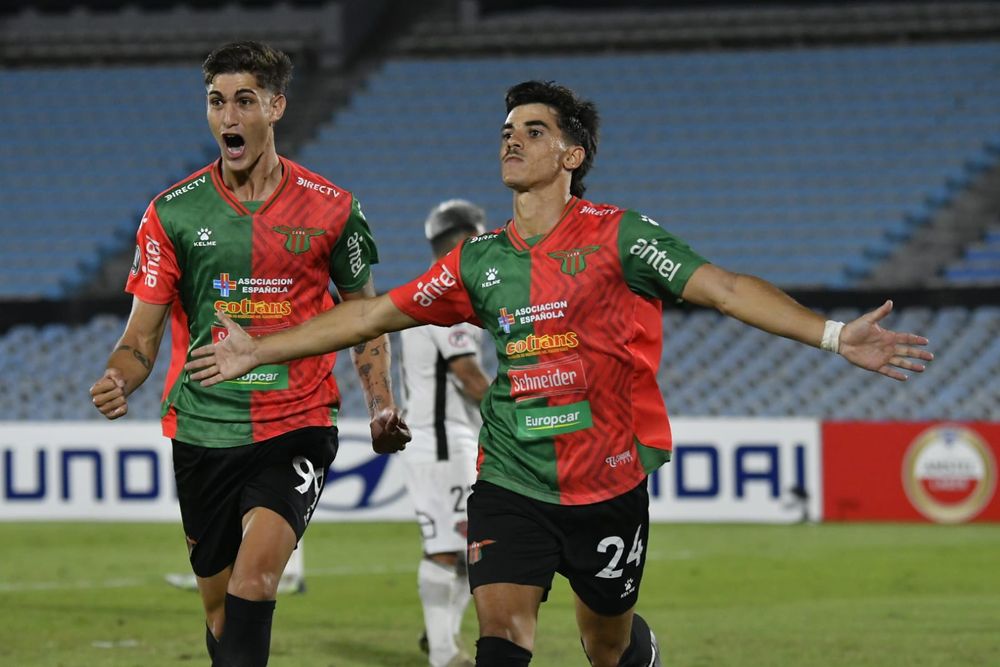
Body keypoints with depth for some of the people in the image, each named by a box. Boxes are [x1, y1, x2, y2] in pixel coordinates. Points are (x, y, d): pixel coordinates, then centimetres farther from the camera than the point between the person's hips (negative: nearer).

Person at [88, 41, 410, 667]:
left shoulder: (333, 209, 1)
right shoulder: (173, 213, 1)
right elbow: (142, 337, 2)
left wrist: (382, 406, -1)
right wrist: (116, 383, -21)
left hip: (298, 426, -2)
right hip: (204, 433, 2)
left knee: (255, 573, -25)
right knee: (220, 602, 8)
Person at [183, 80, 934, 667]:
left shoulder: (617, 236, -5)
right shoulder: (481, 259, 7)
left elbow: (725, 288, -13)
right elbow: (374, 314, 16)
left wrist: (835, 336, -25)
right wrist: (258, 350, 18)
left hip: (609, 484, -2)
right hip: (510, 483, 2)